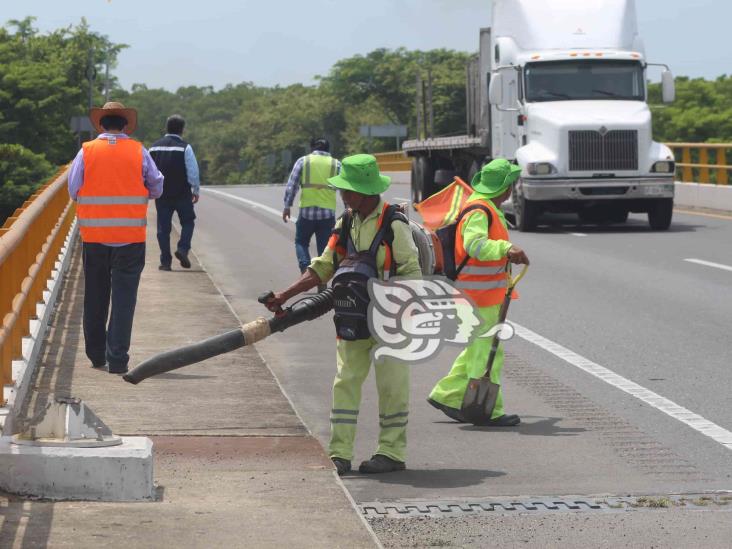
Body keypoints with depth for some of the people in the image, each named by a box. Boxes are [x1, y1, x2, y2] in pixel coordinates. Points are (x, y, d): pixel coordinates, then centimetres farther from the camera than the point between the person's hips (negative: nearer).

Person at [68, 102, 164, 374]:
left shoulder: (86, 151, -2)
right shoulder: (138, 151, -2)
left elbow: (73, 190, 0)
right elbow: (157, 187, 4)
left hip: (94, 236, 1)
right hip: (130, 236, -1)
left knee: (95, 296, 14)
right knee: (124, 296, 2)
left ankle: (96, 354, 22)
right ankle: (117, 358, -4)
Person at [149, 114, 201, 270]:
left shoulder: (155, 147, 5)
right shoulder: (185, 148, -9)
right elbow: (193, 173, -9)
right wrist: (196, 191, 4)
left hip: (161, 195, 3)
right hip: (182, 194, -3)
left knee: (163, 227, 7)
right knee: (187, 222, 13)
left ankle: (165, 261, 4)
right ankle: (183, 249, -7)